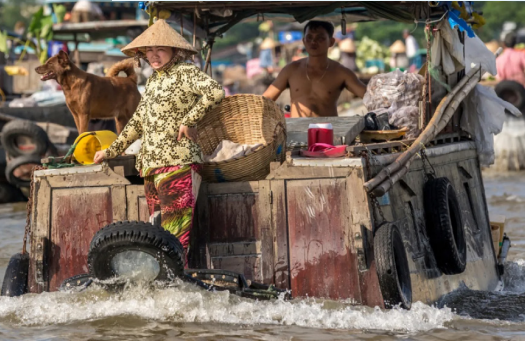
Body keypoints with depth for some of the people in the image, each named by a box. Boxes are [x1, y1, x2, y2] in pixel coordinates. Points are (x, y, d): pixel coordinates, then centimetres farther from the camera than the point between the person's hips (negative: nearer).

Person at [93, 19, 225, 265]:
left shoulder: (185, 72, -4)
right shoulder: (153, 80, 20)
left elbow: (215, 92, -22)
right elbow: (138, 121, 31)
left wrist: (188, 120, -16)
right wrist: (112, 151, 35)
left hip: (177, 164, -8)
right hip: (150, 167, 8)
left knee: (174, 235, -13)